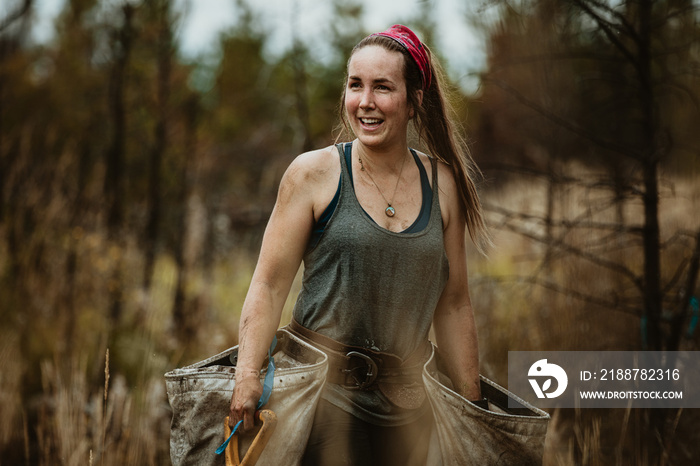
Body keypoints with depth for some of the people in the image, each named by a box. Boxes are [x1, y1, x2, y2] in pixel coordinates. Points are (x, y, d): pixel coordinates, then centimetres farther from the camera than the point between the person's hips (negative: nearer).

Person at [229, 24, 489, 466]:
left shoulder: (443, 185, 6)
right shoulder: (313, 174, -3)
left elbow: (453, 305, 11)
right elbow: (270, 285, -5)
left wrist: (472, 410, 12)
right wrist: (248, 375, -18)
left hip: (406, 406, 3)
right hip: (323, 393, -3)